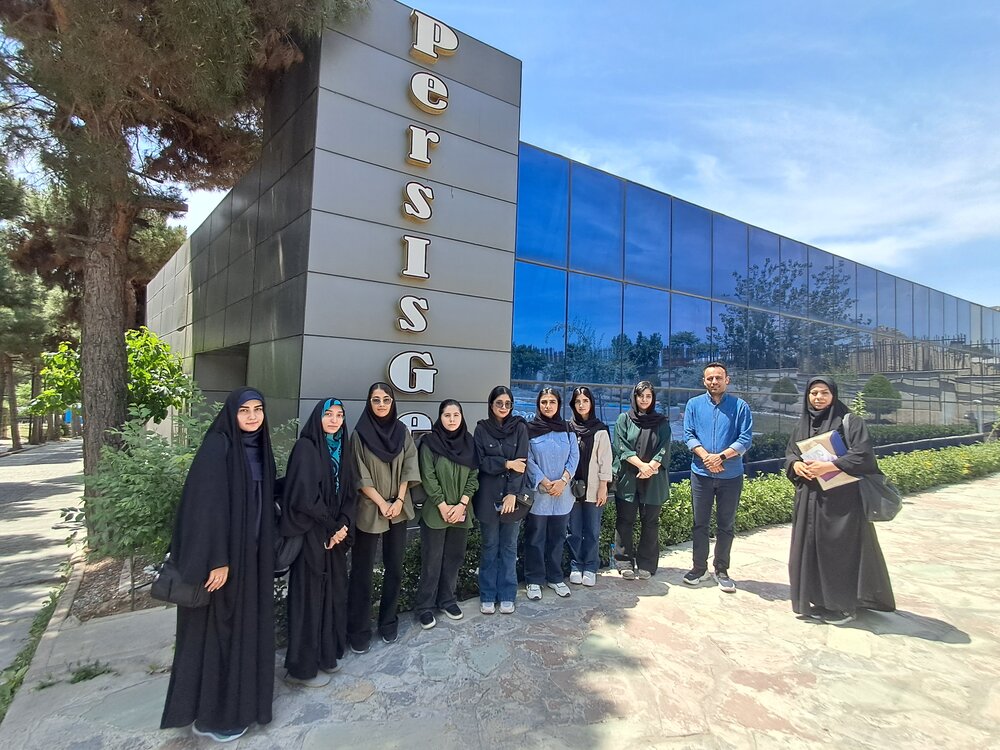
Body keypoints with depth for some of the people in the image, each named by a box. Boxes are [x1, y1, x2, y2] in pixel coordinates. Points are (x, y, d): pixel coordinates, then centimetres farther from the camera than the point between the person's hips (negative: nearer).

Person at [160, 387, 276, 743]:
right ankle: (212, 713, 23)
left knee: (246, 624, 17)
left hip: (252, 553, 8)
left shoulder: (259, 448, 7)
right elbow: (207, 506, -20)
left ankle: (239, 698, 34)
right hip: (223, 553, -8)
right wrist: (217, 560, -22)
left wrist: (263, 548, 15)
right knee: (218, 628, 5)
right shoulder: (216, 449, -17)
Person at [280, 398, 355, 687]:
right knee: (309, 595, 2)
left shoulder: (342, 449, 9)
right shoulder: (305, 447, -12)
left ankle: (327, 653, 29)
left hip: (335, 534, 7)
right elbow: (305, 495, -19)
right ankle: (302, 666, 17)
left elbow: (349, 494, 8)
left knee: (333, 593, 13)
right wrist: (331, 527, -11)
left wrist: (343, 526, -6)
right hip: (311, 534, -7)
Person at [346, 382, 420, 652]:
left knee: (395, 568, 10)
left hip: (398, 510, 3)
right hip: (369, 510, -3)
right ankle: (359, 630, 16)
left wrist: (399, 500, -7)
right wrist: (382, 503, -12)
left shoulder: (402, 431, 4)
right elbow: (360, 476, -8)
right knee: (362, 571, 4)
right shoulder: (360, 433, -5)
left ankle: (388, 622, 25)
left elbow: (408, 469, 3)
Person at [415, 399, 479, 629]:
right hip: (435, 511, -4)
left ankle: (447, 599, 29)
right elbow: (428, 478, -10)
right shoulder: (430, 442, -7)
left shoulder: (468, 442, 4)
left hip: (461, 511, 4)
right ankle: (425, 606, 17)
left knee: (454, 557, 12)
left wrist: (461, 504, -8)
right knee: (432, 561, 3)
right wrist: (443, 506, -14)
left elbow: (474, 476, 2)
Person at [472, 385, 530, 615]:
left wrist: (513, 493, -14)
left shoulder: (519, 427, 0)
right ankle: (487, 596, 22)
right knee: (489, 547, 9)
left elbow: (521, 462, -7)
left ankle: (507, 595, 22)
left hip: (513, 495, 0)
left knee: (509, 547, 9)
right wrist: (506, 463, -15)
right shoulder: (482, 428, 1)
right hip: (488, 495, 0)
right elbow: (480, 461, -5)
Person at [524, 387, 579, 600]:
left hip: (562, 493, 3)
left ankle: (555, 578, 26)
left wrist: (562, 481, -12)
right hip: (538, 492, -3)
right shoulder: (530, 429, -2)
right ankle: (534, 580, 17)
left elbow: (574, 456, 1)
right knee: (535, 537, 4)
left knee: (557, 536, 12)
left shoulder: (567, 429, 7)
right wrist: (545, 482, -14)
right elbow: (528, 460, -6)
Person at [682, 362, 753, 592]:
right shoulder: (694, 405, 2)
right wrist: (706, 456, -18)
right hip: (701, 474, 1)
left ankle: (721, 570, 24)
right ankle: (699, 568, 21)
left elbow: (745, 439, -8)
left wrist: (721, 456, -18)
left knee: (726, 525, 10)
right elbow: (689, 435, -3)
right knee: (700, 524, 8)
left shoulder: (740, 406, -2)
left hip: (731, 475, -1)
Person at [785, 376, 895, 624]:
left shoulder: (850, 422, -5)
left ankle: (845, 605, 15)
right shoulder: (803, 425, 11)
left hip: (842, 499, -5)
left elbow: (863, 455, -14)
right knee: (811, 548, 7)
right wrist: (797, 465, -9)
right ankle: (821, 600, 20)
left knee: (841, 549, 1)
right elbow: (789, 454, 13)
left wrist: (828, 466, -22)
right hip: (810, 499, 5)